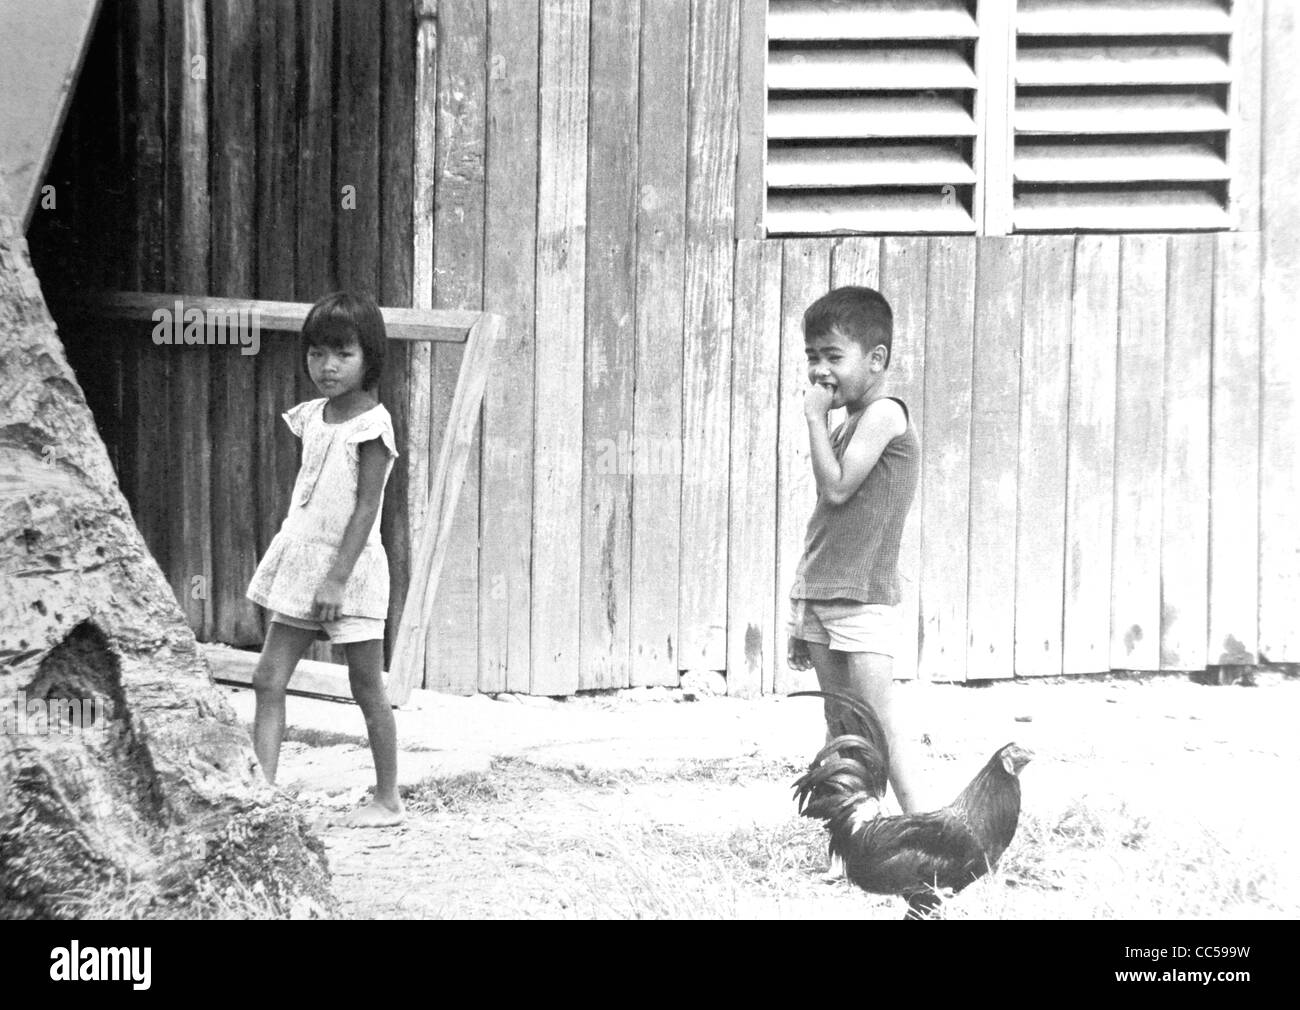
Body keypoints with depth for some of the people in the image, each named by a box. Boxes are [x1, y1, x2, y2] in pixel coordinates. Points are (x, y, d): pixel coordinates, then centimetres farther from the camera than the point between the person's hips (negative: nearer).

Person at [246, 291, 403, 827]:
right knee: (269, 679, -3)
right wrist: (299, 560, 15)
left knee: (367, 688, 3)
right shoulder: (313, 416, 9)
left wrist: (338, 577, -22)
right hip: (301, 560, 7)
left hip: (349, 566, -7)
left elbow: (365, 507, -17)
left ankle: (388, 798, 13)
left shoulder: (372, 425, -13)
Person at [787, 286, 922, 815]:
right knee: (839, 726, 8)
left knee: (878, 721, -12)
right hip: (819, 593, 9)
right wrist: (801, 623, 20)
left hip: (864, 600, -9)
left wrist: (815, 417, -9)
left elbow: (836, 488, -19)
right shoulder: (847, 425, 16)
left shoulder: (885, 414, -10)